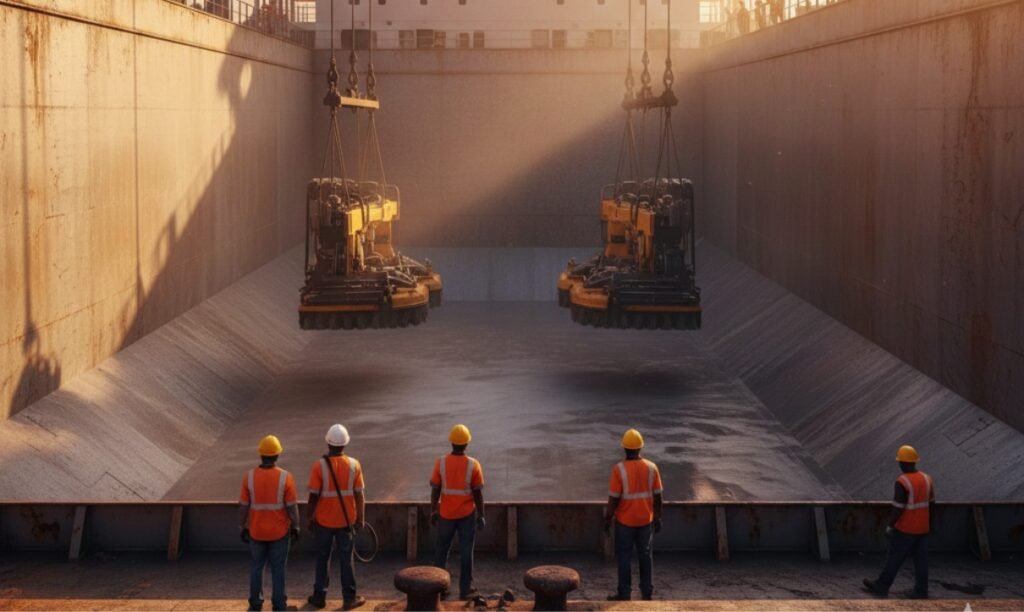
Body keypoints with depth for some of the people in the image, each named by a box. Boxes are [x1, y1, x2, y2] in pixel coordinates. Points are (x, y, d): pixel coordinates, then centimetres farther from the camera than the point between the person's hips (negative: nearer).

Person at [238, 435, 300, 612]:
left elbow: (243, 505, -8)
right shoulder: (285, 477, -16)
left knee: (256, 567, 16)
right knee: (278, 569, 10)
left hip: (256, 531, 1)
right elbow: (292, 507, -11)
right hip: (279, 531, -1)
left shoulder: (249, 476, -13)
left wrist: (242, 527, 5)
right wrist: (295, 526, 3)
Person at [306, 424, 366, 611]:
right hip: (346, 521, 1)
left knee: (322, 560, 13)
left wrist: (310, 517, 2)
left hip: (324, 521, -1)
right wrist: (361, 518, 6)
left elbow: (313, 496, -11)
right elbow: (359, 495, -5)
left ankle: (319, 597, 21)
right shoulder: (354, 465, -9)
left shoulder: (319, 466, -14)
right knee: (346, 560, 10)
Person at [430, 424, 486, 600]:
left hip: (446, 514, 1)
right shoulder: (473, 465, -12)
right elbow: (478, 493, -8)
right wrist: (481, 516, 2)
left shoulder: (441, 463, -10)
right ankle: (465, 590, 10)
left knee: (442, 550, 15)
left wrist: (433, 512, 6)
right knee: (466, 552, 6)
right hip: (467, 514, -1)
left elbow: (435, 490, -6)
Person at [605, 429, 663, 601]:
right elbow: (657, 496, -1)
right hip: (646, 520, 3)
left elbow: (614, 498, -14)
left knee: (624, 558, 7)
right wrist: (657, 518, 11)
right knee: (645, 555, 14)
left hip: (625, 521, -3)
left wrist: (608, 519, -2)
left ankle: (624, 594, 11)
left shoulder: (619, 469, -17)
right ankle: (647, 593, 19)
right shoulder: (651, 468, -7)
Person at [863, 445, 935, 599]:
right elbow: (931, 504, 9)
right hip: (922, 528, 6)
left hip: (905, 529, -6)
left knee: (894, 558, 6)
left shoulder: (902, 483, -21)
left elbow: (897, 509, -21)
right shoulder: (926, 478, 1)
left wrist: (889, 526, -10)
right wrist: (929, 523, 20)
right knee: (921, 559, 11)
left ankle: (881, 587, 18)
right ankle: (921, 591, 14)